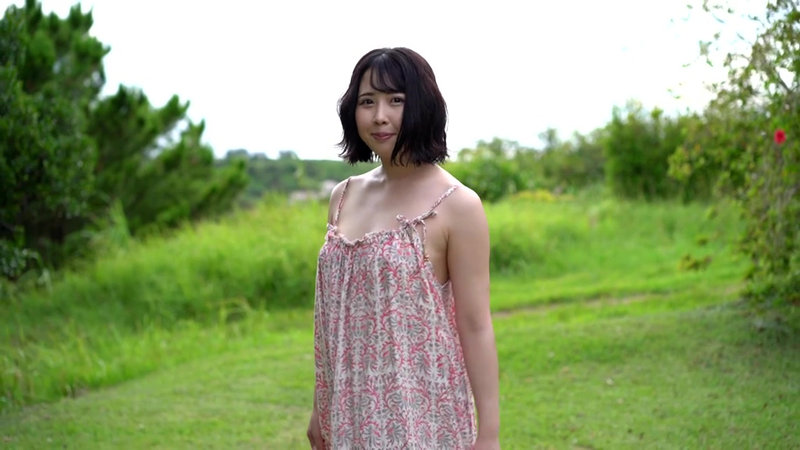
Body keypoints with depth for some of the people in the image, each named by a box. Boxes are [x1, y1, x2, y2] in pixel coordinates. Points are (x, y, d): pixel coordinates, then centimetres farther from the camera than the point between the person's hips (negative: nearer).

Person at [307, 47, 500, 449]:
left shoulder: (456, 205, -10)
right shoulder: (343, 197, 6)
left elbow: (475, 326, -11)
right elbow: (332, 311, 12)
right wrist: (321, 407, 14)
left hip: (423, 415, -5)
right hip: (354, 417, 5)